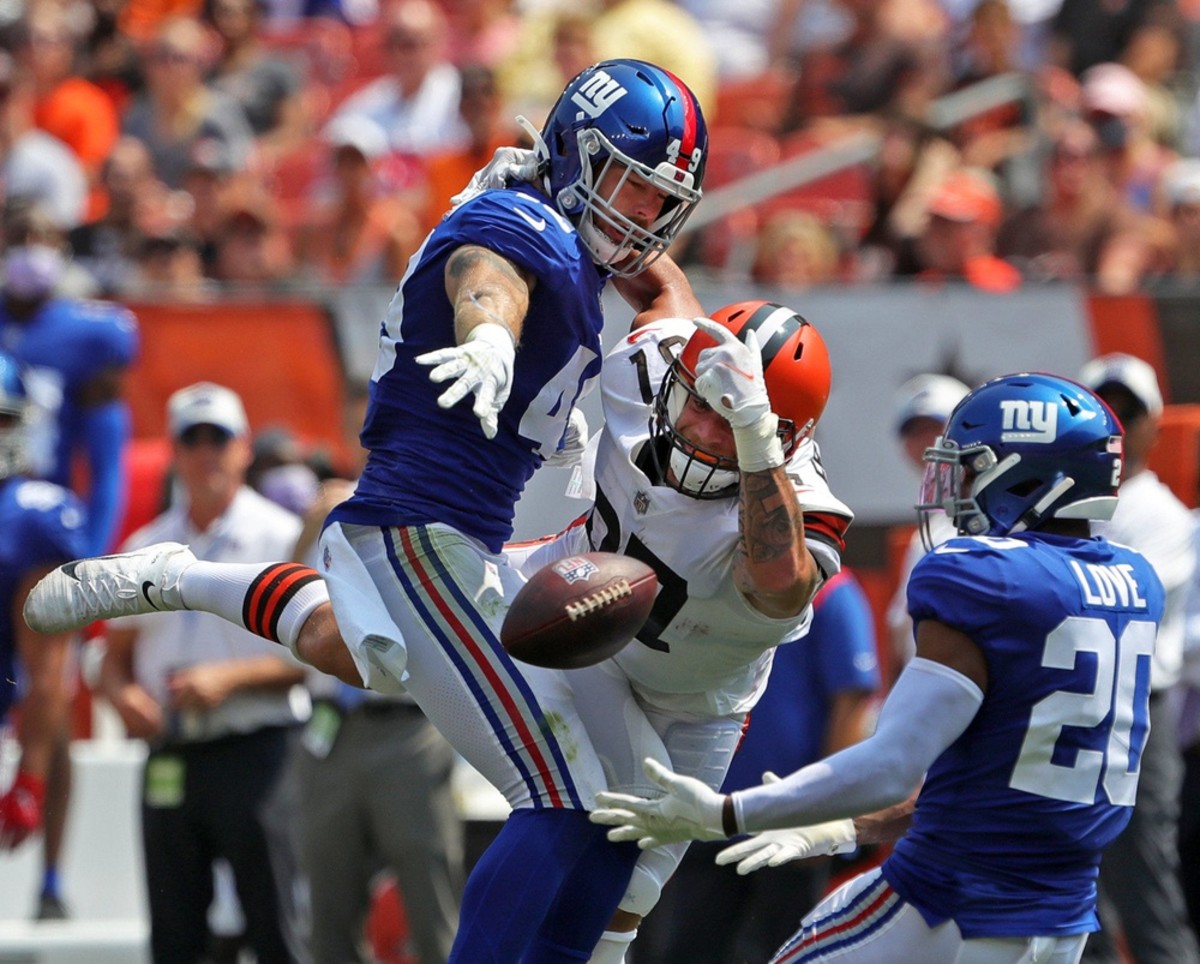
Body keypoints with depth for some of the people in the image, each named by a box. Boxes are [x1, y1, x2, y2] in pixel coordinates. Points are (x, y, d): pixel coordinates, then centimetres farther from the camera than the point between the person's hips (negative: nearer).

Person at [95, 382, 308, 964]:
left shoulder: (282, 539, 0)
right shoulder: (145, 549, 15)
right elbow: (115, 655, 18)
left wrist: (230, 679, -18)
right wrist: (121, 695, -5)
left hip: (255, 756, -5)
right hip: (168, 758, 5)